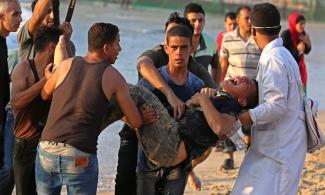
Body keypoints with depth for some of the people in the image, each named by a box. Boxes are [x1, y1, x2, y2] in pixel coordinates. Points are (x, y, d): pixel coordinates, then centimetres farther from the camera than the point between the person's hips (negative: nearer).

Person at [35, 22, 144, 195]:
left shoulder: (66, 65, 8)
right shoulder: (113, 77, 1)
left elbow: (44, 95, 26)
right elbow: (136, 122, 5)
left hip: (47, 150, 3)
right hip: (80, 158, -3)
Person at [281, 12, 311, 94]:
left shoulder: (302, 33, 1)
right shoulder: (285, 35, -17)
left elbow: (307, 51, 10)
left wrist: (307, 43, -9)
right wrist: (297, 50, -26)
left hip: (300, 67, 6)